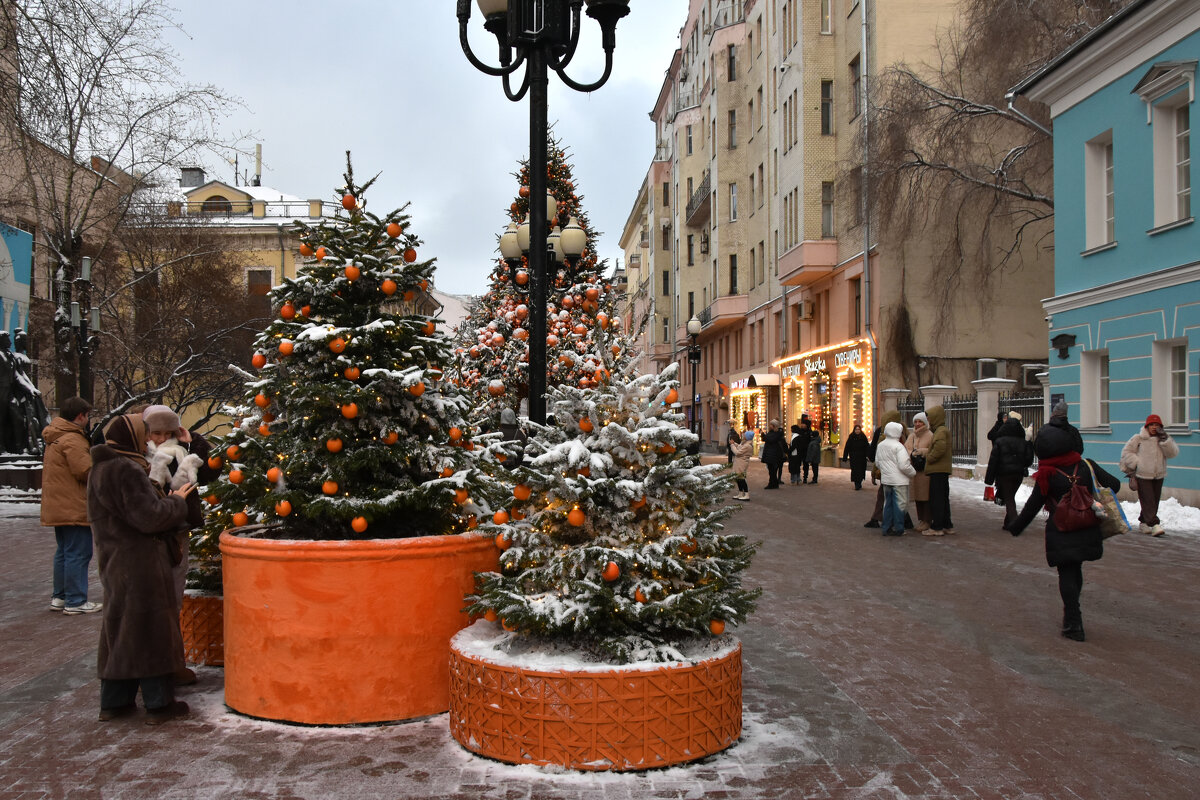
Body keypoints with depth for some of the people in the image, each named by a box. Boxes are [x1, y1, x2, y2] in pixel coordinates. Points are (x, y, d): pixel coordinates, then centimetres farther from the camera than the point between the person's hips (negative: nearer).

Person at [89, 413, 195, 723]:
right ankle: (159, 703, 6)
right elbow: (149, 516, -23)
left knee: (121, 628, 16)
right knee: (150, 628, -2)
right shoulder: (126, 470, -18)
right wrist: (176, 501, -7)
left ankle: (114, 701, 23)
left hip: (116, 562, 10)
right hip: (140, 564, -10)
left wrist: (166, 500, 8)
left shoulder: (102, 468, 14)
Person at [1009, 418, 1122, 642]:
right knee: (1075, 570, 19)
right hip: (1087, 531, 4)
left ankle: (1073, 624, -2)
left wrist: (1016, 528, 6)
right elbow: (1113, 485, 0)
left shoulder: (1047, 477, -12)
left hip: (1061, 534, -4)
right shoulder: (1087, 466, -4)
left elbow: (1032, 507, -7)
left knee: (1066, 574, 1)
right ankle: (1072, 614, 30)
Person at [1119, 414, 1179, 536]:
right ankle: (1154, 525, -16)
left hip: (1158, 476, 5)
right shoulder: (1138, 438, -4)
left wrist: (1164, 439, -16)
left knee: (1154, 502, 10)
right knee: (1148, 501, -13)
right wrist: (1136, 463, -12)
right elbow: (1126, 452, -1)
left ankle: (1143, 523, 23)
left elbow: (1173, 453, -7)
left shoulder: (1165, 440, 8)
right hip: (1142, 475, -5)